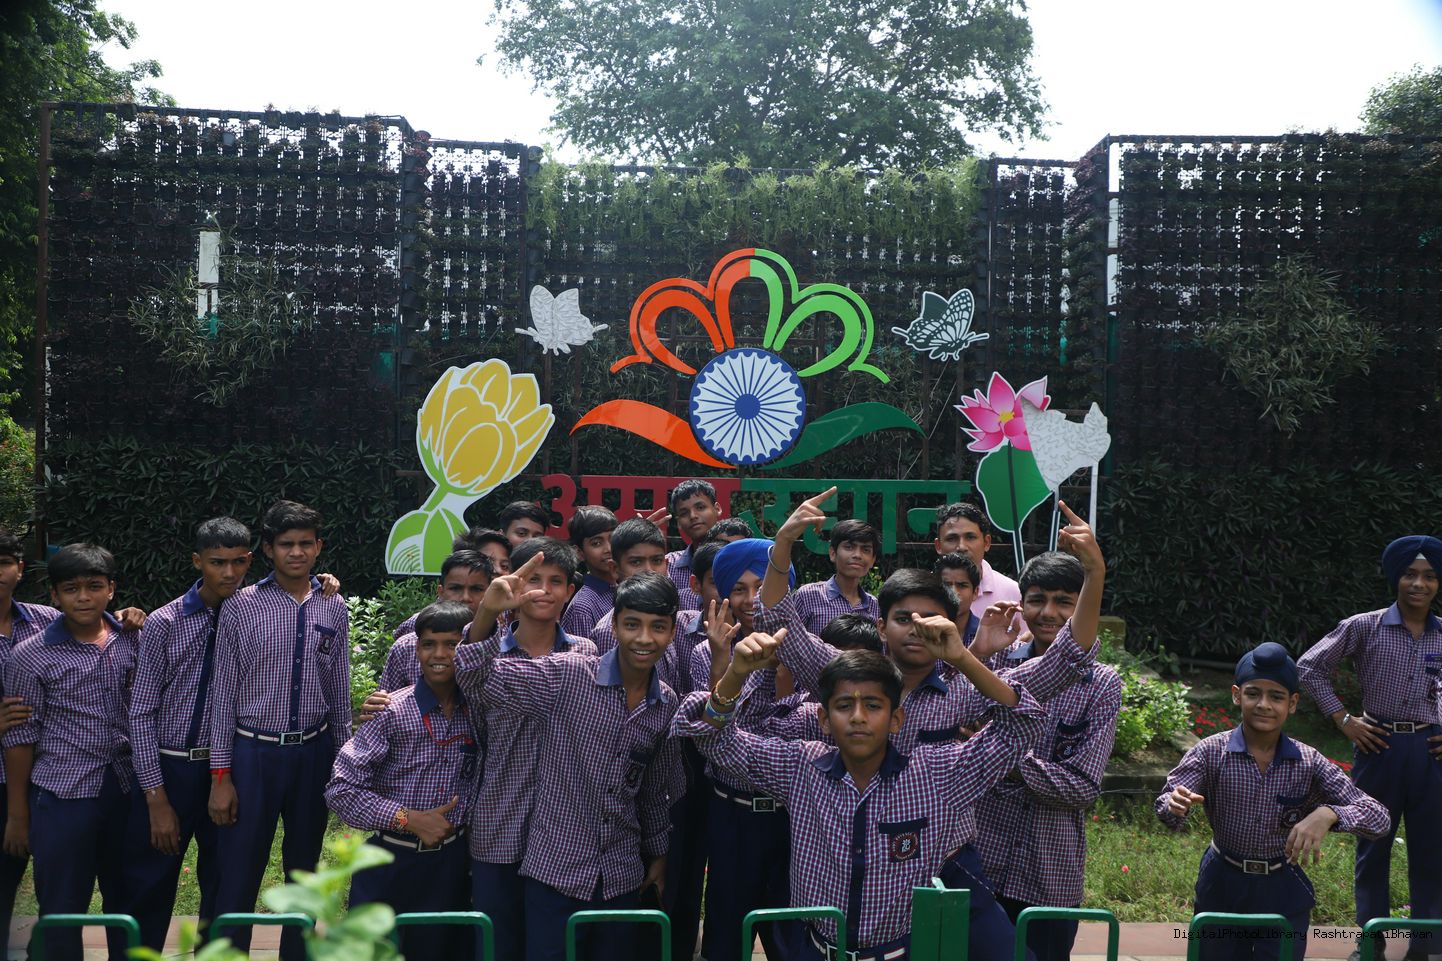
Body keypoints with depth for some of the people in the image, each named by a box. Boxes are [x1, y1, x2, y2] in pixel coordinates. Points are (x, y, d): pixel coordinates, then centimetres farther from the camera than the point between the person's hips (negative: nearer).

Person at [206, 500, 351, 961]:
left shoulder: (334, 610, 3)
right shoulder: (241, 607, -6)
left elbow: (340, 694, 8)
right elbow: (224, 692, -4)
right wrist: (221, 774, -6)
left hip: (313, 753, 3)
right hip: (254, 751, -3)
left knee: (304, 870, 16)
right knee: (238, 876, 1)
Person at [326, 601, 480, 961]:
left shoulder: (476, 711, 1)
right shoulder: (392, 712, -11)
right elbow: (340, 789, -13)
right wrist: (409, 819, -17)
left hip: (451, 864, 3)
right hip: (392, 865, -3)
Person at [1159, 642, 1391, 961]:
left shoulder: (1309, 763, -9)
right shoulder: (1211, 752, -11)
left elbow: (1379, 819, -12)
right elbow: (1166, 805, -20)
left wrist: (1328, 814, -32)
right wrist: (1176, 805, -44)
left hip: (1283, 891, 0)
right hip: (1222, 887, 0)